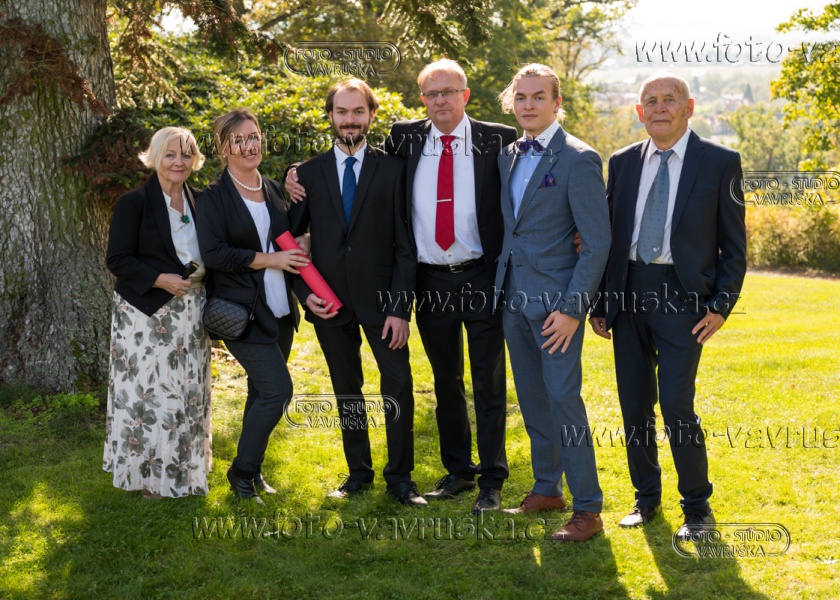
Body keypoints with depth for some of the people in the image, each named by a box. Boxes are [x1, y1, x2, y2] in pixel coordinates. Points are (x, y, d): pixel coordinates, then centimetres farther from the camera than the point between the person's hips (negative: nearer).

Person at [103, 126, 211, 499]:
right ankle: (151, 474, 11)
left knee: (189, 391, 10)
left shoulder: (200, 201, 8)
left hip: (190, 312, 5)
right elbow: (117, 259, -11)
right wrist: (160, 279, -21)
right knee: (150, 392, -2)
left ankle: (185, 467, 24)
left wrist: (202, 273, -3)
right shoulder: (134, 203, -9)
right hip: (147, 314, -5)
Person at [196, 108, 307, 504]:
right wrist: (267, 260, -16)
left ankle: (251, 472, 25)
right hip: (241, 311, -6)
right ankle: (242, 471, 4)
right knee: (278, 389, -13)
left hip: (279, 310, 6)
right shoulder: (215, 197, -6)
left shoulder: (273, 190, 12)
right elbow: (213, 253, -15)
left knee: (263, 392, 12)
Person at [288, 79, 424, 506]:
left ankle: (400, 477, 8)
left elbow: (403, 243, -3)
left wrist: (400, 307, -9)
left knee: (398, 384, -5)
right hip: (328, 301, 2)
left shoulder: (391, 169, 0)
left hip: (379, 296, -2)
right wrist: (304, 292, -5)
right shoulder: (308, 173, 5)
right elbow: (292, 238, 9)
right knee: (346, 390, 11)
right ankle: (358, 473, 23)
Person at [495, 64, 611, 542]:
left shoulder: (579, 159, -11)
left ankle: (588, 509, 2)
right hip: (514, 295, 7)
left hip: (555, 297, -7)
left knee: (563, 398, -7)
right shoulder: (508, 157, 11)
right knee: (532, 397, 14)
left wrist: (572, 309, -18)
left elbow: (598, 242, -14)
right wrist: (502, 283, 5)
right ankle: (547, 489, 28)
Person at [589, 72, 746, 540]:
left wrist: (721, 305, -8)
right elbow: (608, 235, 12)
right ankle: (647, 498, 26)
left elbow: (734, 246, 1)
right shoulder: (623, 163, 10)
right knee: (635, 405, 9)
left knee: (677, 405, -9)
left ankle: (698, 506, 9)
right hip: (628, 292, 4)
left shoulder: (720, 163, -1)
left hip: (682, 295, -4)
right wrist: (600, 304, 7)